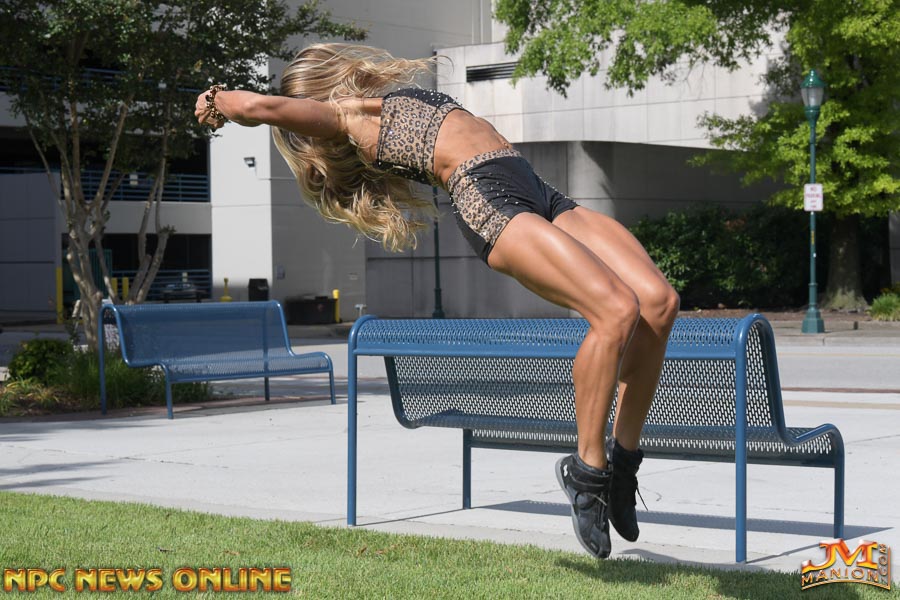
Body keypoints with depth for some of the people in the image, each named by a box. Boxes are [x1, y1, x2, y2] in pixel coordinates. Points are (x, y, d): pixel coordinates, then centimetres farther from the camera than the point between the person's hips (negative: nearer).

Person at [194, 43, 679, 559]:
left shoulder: (392, 103, 32)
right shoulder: (342, 114, 8)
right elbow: (261, 106, -4)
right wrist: (222, 102, 15)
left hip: (544, 197, 8)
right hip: (490, 203, -8)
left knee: (659, 302, -11)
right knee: (617, 311, -25)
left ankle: (624, 454, -1)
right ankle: (587, 468, -13)